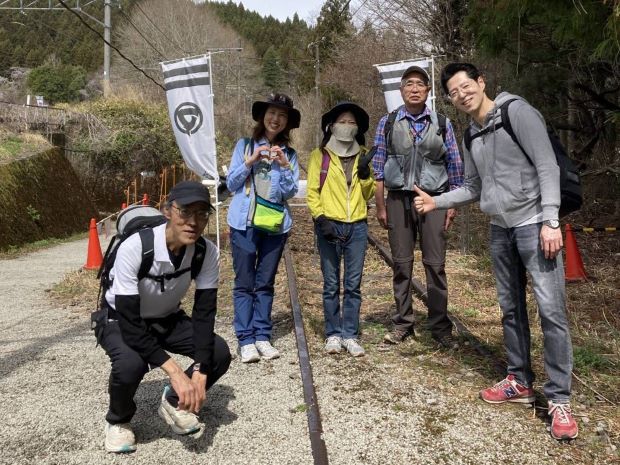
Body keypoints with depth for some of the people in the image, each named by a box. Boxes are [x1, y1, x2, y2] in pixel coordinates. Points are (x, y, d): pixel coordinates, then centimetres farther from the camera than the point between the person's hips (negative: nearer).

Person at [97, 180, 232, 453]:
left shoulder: (207, 253, -21)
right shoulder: (133, 249, -35)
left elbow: (204, 314, -19)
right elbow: (130, 323, -35)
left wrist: (199, 371, -32)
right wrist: (175, 371, -41)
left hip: (168, 319, 4)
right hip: (119, 321, -4)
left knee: (219, 353, -17)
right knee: (130, 364, -35)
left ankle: (174, 402, 13)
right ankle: (118, 421, 1)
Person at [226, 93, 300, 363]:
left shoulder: (289, 154, 9)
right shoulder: (244, 145, 5)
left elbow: (291, 191, 0)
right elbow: (231, 183, 2)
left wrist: (284, 166, -14)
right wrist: (249, 162, -12)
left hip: (276, 225, 2)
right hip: (244, 223, -2)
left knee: (265, 284, 8)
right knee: (244, 283, -1)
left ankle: (263, 337, 14)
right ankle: (246, 339, 3)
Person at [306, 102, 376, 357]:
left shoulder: (364, 155, 12)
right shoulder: (320, 155, 3)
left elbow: (369, 194, 12)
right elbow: (312, 192, -1)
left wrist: (365, 174, -5)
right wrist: (321, 219, -13)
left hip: (357, 226, 3)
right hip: (330, 226, -2)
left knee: (353, 284, 4)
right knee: (331, 284, 3)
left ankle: (350, 335, 12)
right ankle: (333, 334, 13)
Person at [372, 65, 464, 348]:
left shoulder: (442, 124, 7)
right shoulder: (387, 123, 6)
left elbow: (455, 166, 9)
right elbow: (378, 167, 5)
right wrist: (380, 206, 1)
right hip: (398, 199, 0)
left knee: (435, 264, 0)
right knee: (401, 264, 6)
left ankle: (440, 326, 11)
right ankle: (402, 323, 17)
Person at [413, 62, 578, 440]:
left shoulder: (517, 112, -7)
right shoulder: (472, 137, 14)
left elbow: (547, 167, -13)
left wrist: (550, 221, -20)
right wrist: (436, 202, 7)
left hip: (534, 224, -7)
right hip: (500, 230, 7)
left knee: (551, 309, -9)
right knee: (511, 309, 11)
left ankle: (560, 399, -1)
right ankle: (520, 382, 24)